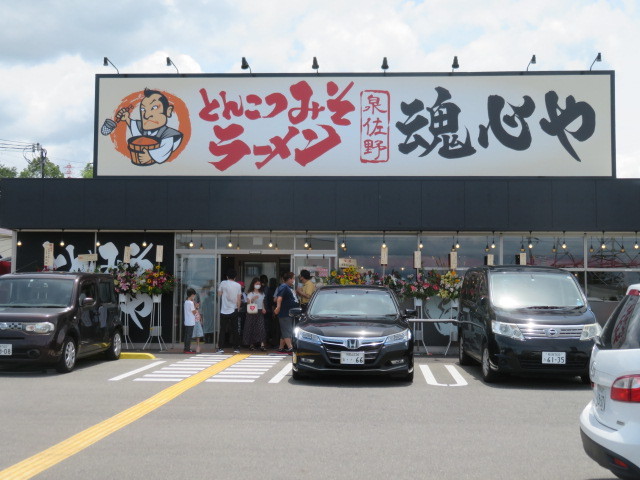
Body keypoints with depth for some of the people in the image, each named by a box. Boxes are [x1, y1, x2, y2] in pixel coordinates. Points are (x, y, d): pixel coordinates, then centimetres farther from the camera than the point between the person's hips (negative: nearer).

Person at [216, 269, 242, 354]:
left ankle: (220, 348, 1)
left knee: (222, 330, 5)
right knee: (235, 330, 8)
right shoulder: (238, 285, -1)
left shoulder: (223, 283, -4)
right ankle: (236, 348, 9)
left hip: (224, 311, -1)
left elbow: (219, 295, 4)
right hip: (234, 310, 1)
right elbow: (238, 299, 1)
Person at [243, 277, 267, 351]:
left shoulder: (262, 294, 15)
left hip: (260, 312, 3)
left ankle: (262, 344, -20)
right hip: (252, 312, -2)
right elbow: (248, 302, -8)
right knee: (251, 328, 0)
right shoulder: (250, 293, 1)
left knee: (261, 327, -11)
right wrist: (253, 299, -25)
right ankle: (251, 344, 11)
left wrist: (263, 309, 6)